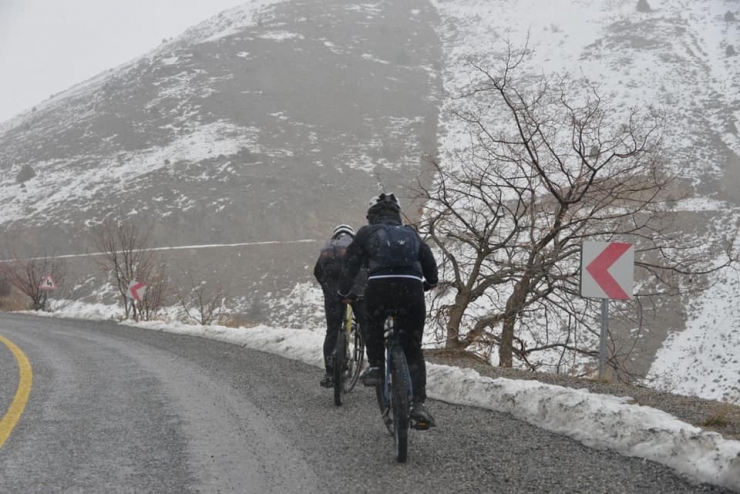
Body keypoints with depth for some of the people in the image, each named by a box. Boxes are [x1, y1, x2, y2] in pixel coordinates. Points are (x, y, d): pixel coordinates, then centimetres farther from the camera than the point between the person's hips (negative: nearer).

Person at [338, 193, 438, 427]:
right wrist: (429, 284, 42)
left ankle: (375, 367, 17)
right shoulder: (411, 234, 25)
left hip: (379, 287, -2)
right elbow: (429, 263, 24)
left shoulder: (367, 233, 17)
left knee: (373, 325, 33)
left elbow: (351, 263, 13)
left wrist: (343, 292, 25)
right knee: (414, 351, 11)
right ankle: (418, 403, -1)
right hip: (412, 288, 2)